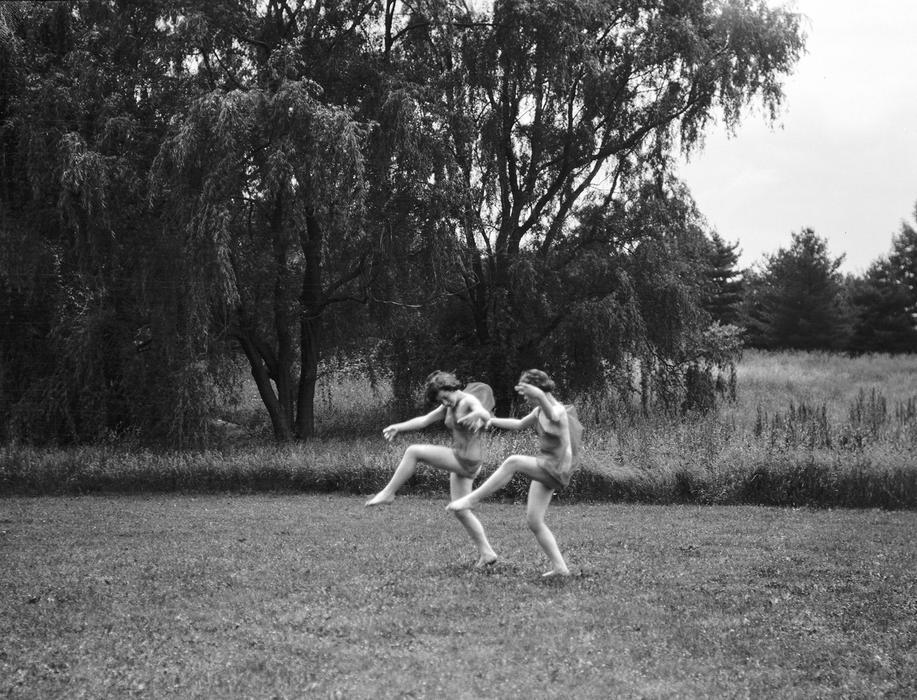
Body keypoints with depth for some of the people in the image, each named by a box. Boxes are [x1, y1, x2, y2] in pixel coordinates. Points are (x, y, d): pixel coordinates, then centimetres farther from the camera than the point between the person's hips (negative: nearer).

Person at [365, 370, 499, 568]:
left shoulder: (470, 400, -15)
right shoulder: (449, 406, 11)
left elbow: (486, 415, -37)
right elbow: (424, 420, 10)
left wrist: (476, 415, -61)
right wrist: (398, 427, -2)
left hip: (466, 460, -10)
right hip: (460, 462, 10)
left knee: (413, 452, -13)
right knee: (460, 511, 9)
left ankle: (388, 493, -7)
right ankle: (486, 552, 12)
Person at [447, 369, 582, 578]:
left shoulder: (559, 411, -17)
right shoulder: (539, 410, 10)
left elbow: (552, 416, -44)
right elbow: (519, 424, 28)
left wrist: (540, 396, -63)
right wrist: (495, 421, 14)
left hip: (557, 468, -10)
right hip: (544, 469, 10)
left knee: (513, 462, -29)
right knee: (533, 521, 4)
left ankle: (472, 499, -23)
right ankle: (559, 566, 7)